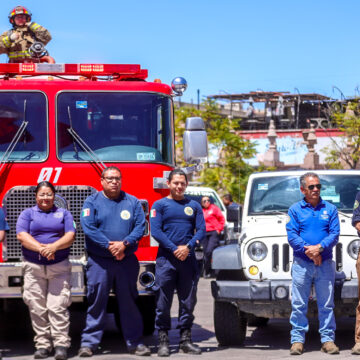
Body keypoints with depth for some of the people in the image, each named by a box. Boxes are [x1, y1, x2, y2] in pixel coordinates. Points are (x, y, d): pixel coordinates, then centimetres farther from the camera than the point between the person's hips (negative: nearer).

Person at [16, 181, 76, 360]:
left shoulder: (63, 214, 13)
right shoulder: (27, 214, 11)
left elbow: (70, 236, 1)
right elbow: (22, 235, -4)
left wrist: (54, 246, -17)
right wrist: (41, 248, -18)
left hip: (59, 267, -1)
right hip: (33, 267, 1)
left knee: (58, 306, -8)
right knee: (37, 308, -1)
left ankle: (61, 344, -7)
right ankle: (42, 344, 5)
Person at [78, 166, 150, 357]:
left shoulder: (132, 202, 10)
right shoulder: (92, 202, 3)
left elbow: (140, 226, 1)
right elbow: (88, 227, -8)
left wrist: (124, 243, -15)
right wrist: (109, 246, -16)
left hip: (127, 261, 2)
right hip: (99, 261, -2)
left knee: (129, 301, 7)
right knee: (96, 301, -1)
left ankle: (134, 341, 14)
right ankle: (89, 341, 3)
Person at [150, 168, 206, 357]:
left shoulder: (193, 206, 12)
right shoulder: (159, 205, 4)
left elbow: (201, 230, 5)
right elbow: (155, 231, -5)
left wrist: (188, 246, -12)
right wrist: (174, 249, -15)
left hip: (188, 259, 3)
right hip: (166, 259, -3)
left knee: (188, 301, 5)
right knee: (163, 302, -2)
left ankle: (185, 340, 11)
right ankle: (163, 341, 3)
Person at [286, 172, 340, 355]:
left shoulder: (330, 209, 9)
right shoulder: (295, 210, 6)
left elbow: (334, 234, 0)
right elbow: (292, 235, -3)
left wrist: (319, 247, -17)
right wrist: (308, 250, -16)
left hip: (325, 263, 1)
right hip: (301, 263, -1)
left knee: (326, 304, 3)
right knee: (298, 304, 0)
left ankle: (327, 339, 8)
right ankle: (297, 339, 5)